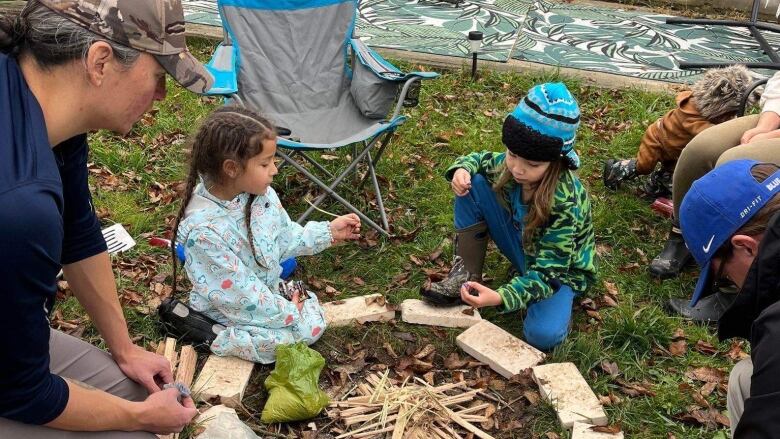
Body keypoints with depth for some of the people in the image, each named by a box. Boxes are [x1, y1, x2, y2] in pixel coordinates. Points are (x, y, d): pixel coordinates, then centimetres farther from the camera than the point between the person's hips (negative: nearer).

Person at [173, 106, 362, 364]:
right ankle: (215, 338, -4)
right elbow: (237, 292, -28)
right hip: (230, 312, -8)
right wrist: (286, 312, -21)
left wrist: (328, 232, 2)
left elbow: (285, 236, 8)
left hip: (271, 291, 8)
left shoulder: (262, 195, -10)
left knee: (314, 323, 2)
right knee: (298, 332, -20)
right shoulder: (203, 230, -34)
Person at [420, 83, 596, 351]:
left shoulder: (566, 203, -35)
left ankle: (549, 297, 1)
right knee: (473, 186, -15)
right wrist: (463, 169, -21)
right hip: (522, 247, 5)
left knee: (543, 335, -34)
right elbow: (481, 159, 4)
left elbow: (547, 271, -32)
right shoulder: (511, 165, -19)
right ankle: (467, 275, -8)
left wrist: (501, 297, -49)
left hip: (557, 267, -5)